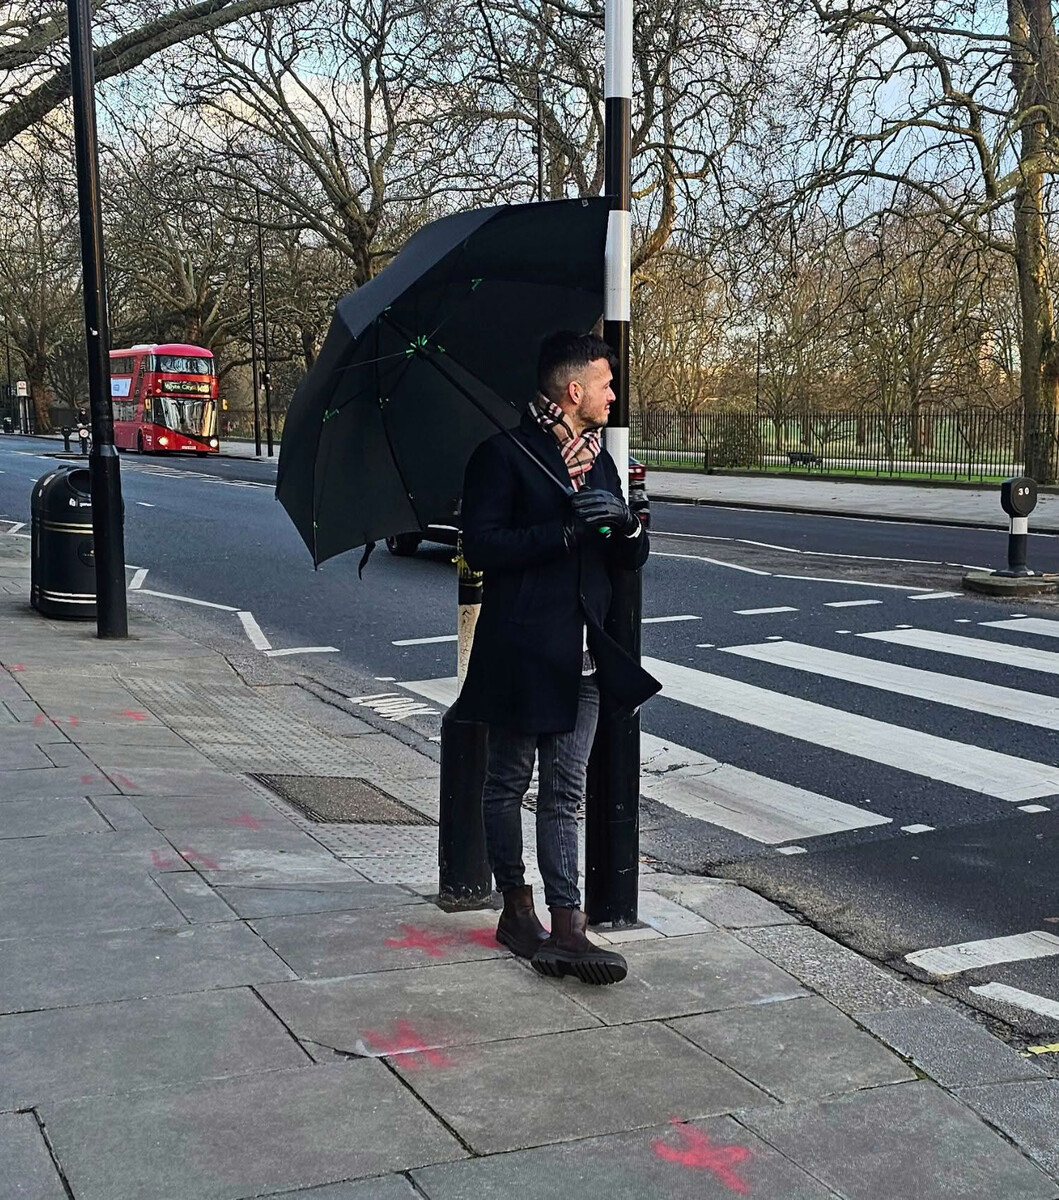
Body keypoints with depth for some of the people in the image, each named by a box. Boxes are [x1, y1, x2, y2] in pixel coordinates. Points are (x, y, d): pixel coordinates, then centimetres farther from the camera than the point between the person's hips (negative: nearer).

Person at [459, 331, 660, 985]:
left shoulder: (601, 460, 15)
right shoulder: (503, 455, -6)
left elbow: (630, 561, 16)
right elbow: (481, 546, -15)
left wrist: (629, 525, -8)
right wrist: (567, 531, -22)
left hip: (583, 657, 6)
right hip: (520, 653, -5)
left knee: (566, 794, 4)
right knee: (507, 785, 7)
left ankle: (566, 926, 8)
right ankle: (517, 908, 21)